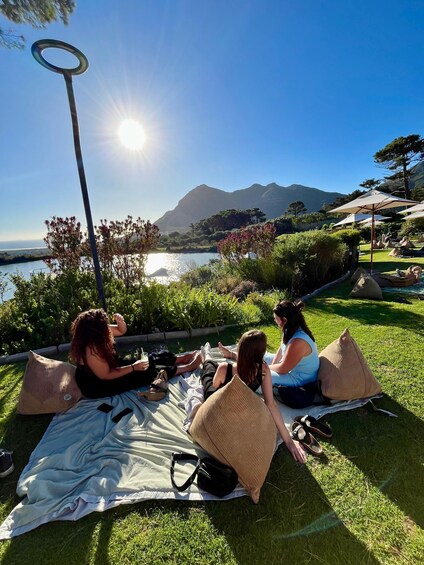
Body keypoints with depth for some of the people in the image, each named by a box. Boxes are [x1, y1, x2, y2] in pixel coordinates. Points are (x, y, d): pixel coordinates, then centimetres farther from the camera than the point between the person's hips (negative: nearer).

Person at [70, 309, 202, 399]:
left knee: (149, 360, 3)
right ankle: (188, 367, -2)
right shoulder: (91, 350, -36)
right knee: (146, 373, -13)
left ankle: (181, 358, 16)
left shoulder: (96, 333, -11)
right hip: (97, 385, -9)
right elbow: (106, 376, -28)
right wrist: (134, 367, -24)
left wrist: (121, 322, -20)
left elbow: (121, 331, 3)